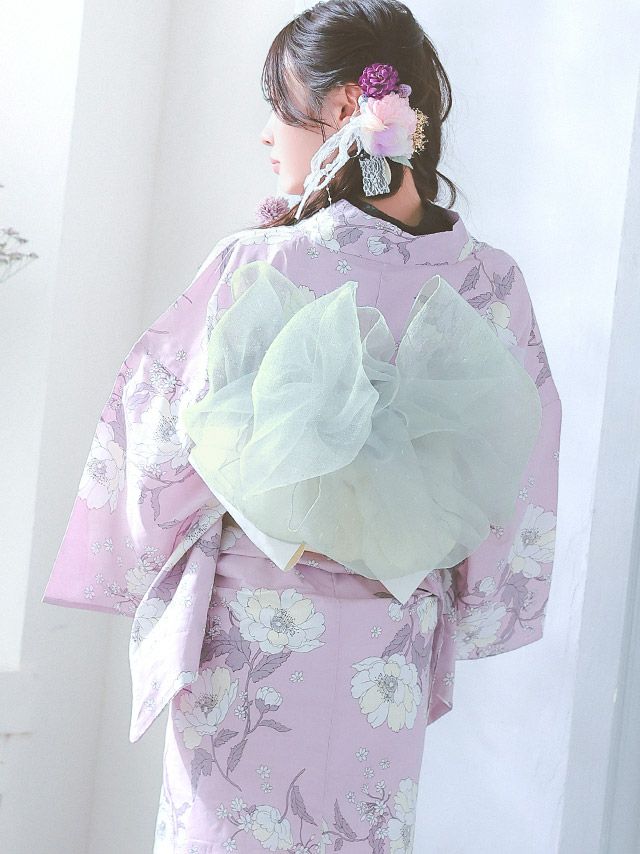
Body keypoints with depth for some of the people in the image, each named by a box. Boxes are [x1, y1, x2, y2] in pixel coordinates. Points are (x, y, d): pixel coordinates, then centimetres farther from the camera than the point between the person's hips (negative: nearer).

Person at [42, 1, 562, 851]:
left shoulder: (257, 271, -16)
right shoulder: (492, 284, -5)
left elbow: (161, 461, -8)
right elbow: (520, 502, 5)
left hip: (250, 652, -3)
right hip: (387, 666, 4)